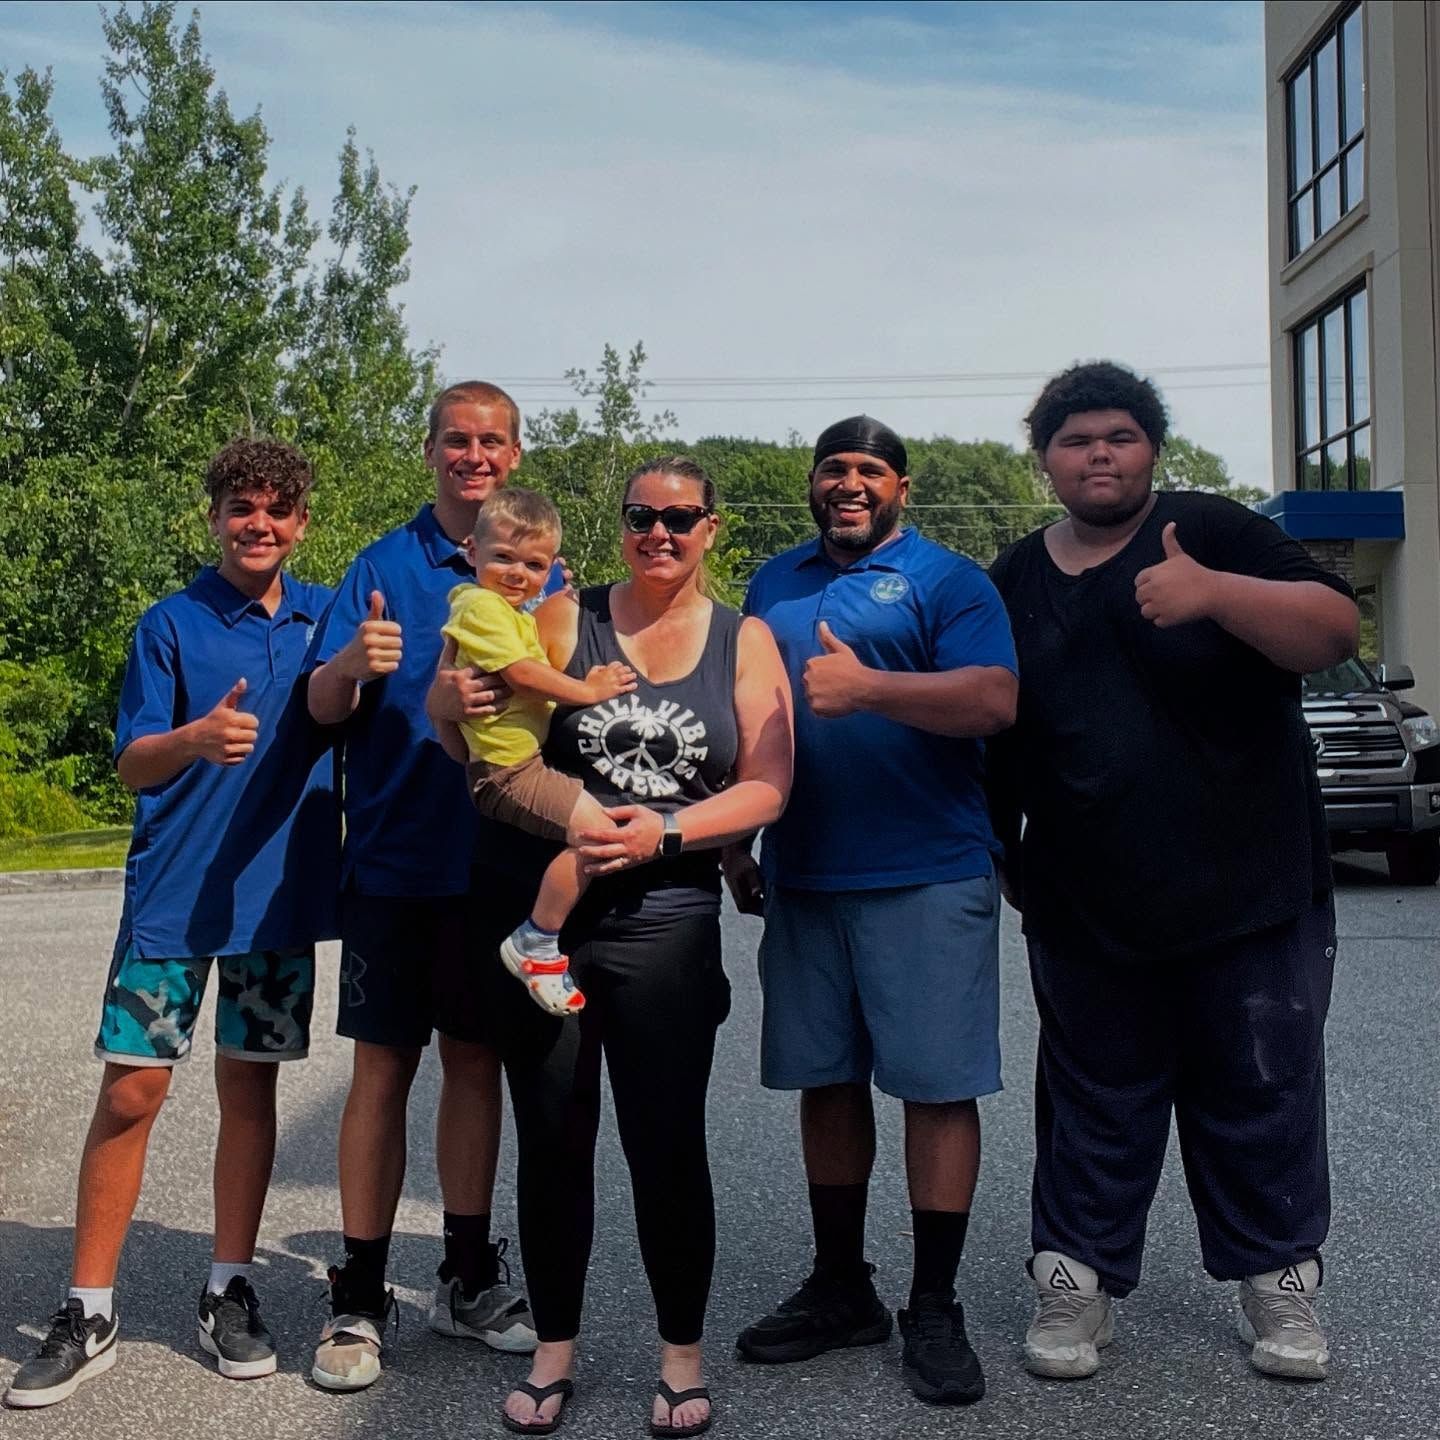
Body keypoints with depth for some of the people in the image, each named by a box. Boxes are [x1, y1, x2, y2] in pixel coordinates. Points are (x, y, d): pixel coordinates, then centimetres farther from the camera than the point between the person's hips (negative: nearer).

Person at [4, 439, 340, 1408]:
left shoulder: (327, 618, 6)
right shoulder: (172, 624, -3)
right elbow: (133, 766, -7)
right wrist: (198, 736, -27)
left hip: (281, 889, 3)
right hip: (175, 891, -2)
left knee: (250, 1084, 9)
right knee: (132, 1089, -3)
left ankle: (230, 1293, 22)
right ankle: (89, 1316, 9)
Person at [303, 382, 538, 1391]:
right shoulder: (387, 563, 1)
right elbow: (322, 708, -6)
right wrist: (353, 663, -28)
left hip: (496, 856, 2)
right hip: (395, 855, -2)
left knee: (476, 1060, 10)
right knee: (385, 1065, 2)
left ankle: (469, 1279, 23)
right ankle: (359, 1298, 11)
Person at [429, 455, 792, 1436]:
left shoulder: (744, 643, 5)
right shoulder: (566, 620, 5)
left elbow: (766, 788, -2)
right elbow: (451, 699, 1)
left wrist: (664, 834, -15)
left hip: (665, 923, -1)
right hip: (540, 914, 1)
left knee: (667, 1143, 2)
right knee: (551, 1141, 8)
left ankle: (683, 1357, 21)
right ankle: (555, 1351, 25)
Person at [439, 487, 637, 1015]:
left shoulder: (517, 613, 19)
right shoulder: (481, 605, -13)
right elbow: (522, 674, -20)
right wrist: (589, 691, -12)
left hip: (530, 760, 11)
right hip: (508, 769, -11)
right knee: (597, 831, -24)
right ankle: (535, 944, -11)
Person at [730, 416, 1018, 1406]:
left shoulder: (947, 581, -1)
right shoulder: (775, 584, 16)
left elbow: (994, 702, -15)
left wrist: (867, 686, -25)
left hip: (927, 878, -5)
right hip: (802, 878, 5)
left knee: (938, 1087, -1)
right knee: (827, 1083, 11)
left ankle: (934, 1310, 12)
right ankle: (841, 1289, 25)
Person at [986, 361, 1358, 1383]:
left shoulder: (1213, 533, -3)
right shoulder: (1015, 582, 9)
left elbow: (1338, 629, -15)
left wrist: (1216, 593, -31)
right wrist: (1003, 856, 15)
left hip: (1253, 897, -2)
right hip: (1087, 912, 2)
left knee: (1263, 1098, 9)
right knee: (1095, 1107, 12)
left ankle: (1280, 1281, 25)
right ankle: (1078, 1281, 23)